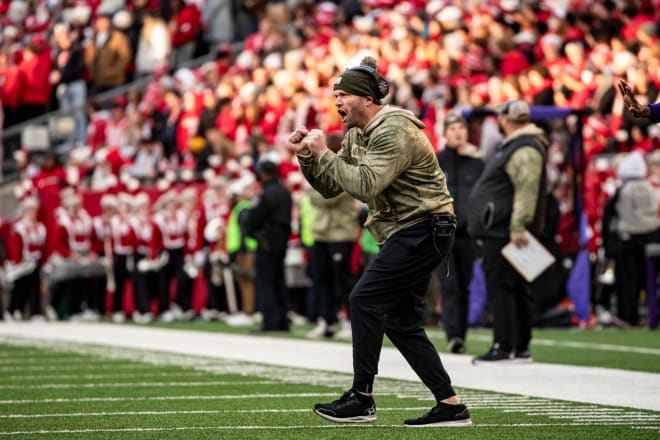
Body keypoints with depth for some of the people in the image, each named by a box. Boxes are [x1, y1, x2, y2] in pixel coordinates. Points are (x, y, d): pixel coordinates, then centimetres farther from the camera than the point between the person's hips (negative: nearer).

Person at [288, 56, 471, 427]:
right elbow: (330, 187, 13)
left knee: (365, 300, -14)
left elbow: (365, 185, -28)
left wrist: (324, 152, -21)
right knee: (402, 322, 8)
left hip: (424, 229, -10)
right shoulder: (356, 135, 12)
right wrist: (307, 156, -2)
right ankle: (451, 406, 9)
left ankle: (362, 399, -9)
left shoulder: (394, 131, -18)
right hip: (406, 233, 10)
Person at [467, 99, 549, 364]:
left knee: (501, 287, -11)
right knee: (515, 289, 11)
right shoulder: (512, 145, 19)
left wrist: (518, 227, -28)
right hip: (499, 230, 11)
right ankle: (521, 348, 15)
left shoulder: (524, 150, -15)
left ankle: (504, 347, -11)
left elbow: (527, 191, -24)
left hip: (504, 232, -11)